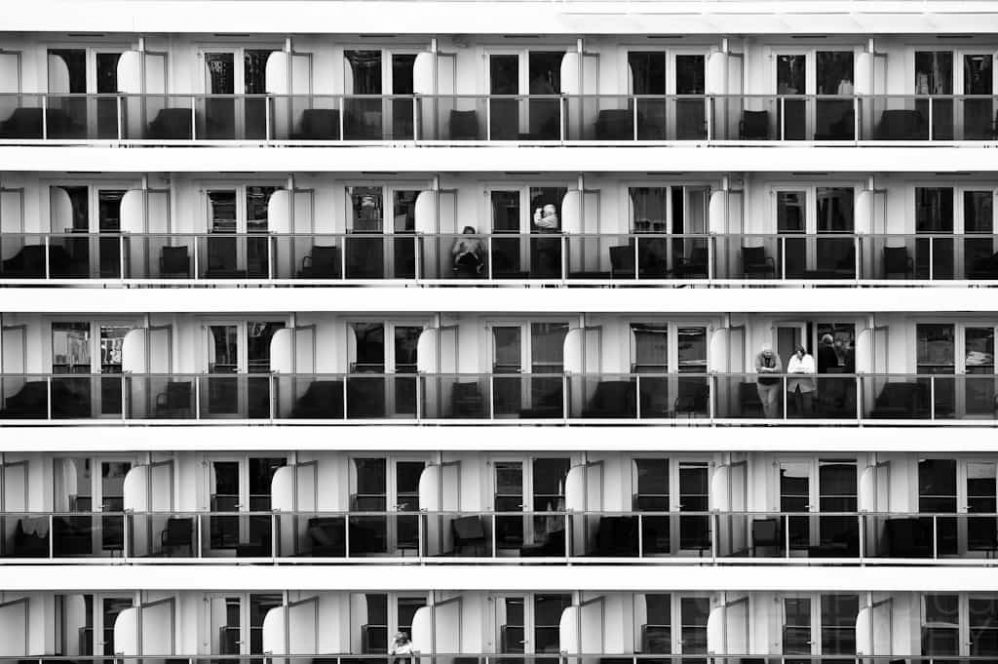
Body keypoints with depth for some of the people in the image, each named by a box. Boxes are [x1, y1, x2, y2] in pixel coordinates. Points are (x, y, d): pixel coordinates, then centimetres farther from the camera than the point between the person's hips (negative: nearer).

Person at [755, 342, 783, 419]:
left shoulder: (775, 357, -12)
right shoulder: (758, 357, -10)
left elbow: (779, 369, -25)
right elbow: (758, 368, -25)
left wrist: (765, 369, -30)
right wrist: (771, 369, -26)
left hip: (774, 384, -1)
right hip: (762, 383, 1)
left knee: (771, 402, -12)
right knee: (765, 404, 2)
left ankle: (773, 420, -5)